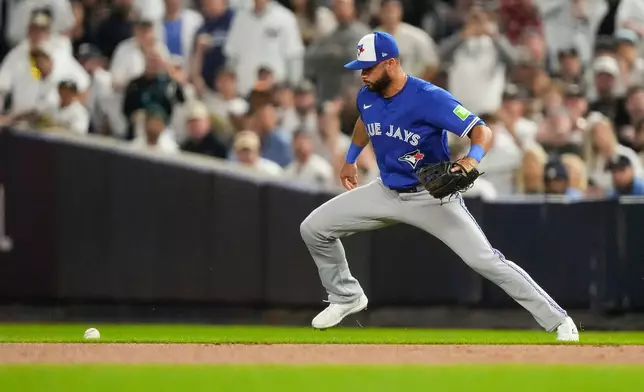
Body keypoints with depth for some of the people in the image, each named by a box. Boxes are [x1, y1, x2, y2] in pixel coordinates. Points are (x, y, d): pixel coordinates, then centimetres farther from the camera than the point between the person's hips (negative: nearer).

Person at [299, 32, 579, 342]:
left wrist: (472, 159, -47)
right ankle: (346, 297, 25)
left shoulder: (429, 98, -25)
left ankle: (557, 320, -13)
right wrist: (350, 160, 29)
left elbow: (481, 131, -27)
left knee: (484, 260, -19)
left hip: (433, 197, -6)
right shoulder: (366, 97, -5)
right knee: (314, 229, 2)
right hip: (387, 193, 6)